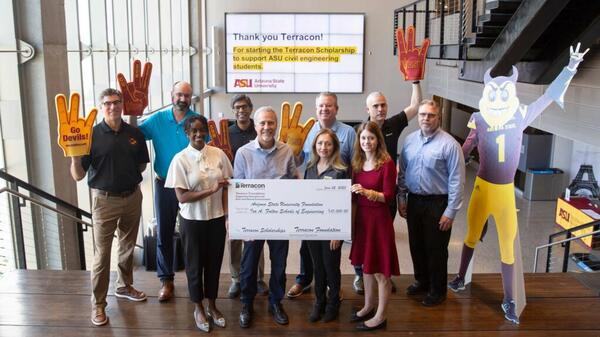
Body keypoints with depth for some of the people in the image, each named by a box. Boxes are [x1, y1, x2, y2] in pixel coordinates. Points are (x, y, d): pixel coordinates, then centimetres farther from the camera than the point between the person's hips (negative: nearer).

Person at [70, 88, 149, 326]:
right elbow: (78, 176, -10)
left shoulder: (134, 134, 1)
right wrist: (75, 155, -26)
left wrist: (130, 178, -3)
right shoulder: (92, 135, -8)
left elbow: (142, 165, 13)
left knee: (128, 246, 18)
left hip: (132, 197, 4)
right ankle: (98, 304, 13)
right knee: (102, 253, 1)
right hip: (105, 199, -4)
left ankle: (124, 286, 38)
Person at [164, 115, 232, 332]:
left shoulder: (219, 154, -2)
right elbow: (182, 197, -15)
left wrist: (226, 213, -4)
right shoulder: (180, 159, -11)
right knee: (195, 264, 12)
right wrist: (211, 190, -23)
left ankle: (212, 305, 33)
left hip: (216, 218, 2)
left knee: (214, 262, 14)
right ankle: (198, 308, 31)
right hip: (192, 220, -2)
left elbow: (226, 187, 4)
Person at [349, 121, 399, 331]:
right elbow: (354, 196, 11)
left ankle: (381, 316, 16)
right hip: (361, 217, 7)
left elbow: (389, 196, -15)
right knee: (366, 265, 19)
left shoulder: (387, 163, -13)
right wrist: (352, 220, 8)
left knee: (381, 270, 3)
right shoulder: (357, 163, 6)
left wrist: (366, 192, -29)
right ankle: (368, 307, 35)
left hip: (379, 219, -7)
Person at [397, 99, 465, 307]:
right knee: (416, 245, 18)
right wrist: (401, 198, 7)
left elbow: (457, 181, -14)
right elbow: (402, 172, 10)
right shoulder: (410, 140, 3)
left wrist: (450, 212, -15)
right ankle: (421, 281, 39)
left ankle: (437, 291, 26)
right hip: (413, 201, 5)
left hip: (437, 203, -5)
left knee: (436, 249, 7)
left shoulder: (449, 144, -14)